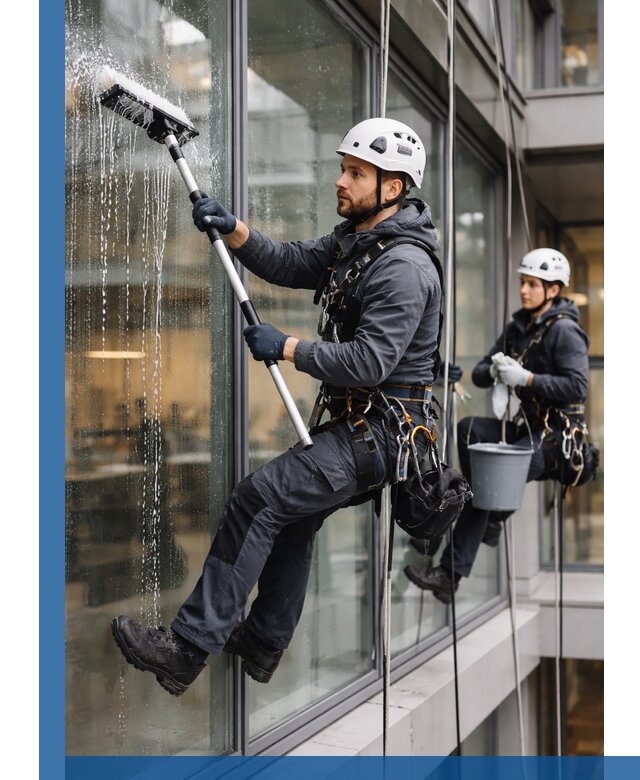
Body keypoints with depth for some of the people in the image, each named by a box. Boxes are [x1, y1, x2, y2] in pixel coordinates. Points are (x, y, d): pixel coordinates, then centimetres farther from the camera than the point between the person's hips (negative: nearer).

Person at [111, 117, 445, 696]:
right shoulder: (353, 241, 12)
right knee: (293, 515, 21)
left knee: (259, 500, -18)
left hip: (379, 433, -11)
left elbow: (367, 362, -27)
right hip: (356, 426, 11)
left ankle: (188, 648, -14)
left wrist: (287, 348, -18)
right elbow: (290, 265, 14)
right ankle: (264, 645, 38)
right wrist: (233, 230, -4)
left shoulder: (404, 267, -20)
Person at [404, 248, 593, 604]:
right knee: (469, 429, -17)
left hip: (556, 435, -8)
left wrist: (525, 377, -25)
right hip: (524, 426, 8)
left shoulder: (565, 331, -10)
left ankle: (451, 573, -15)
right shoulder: (519, 327, 14)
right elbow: (479, 374, 13)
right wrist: (494, 370, -11)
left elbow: (577, 386, -21)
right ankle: (490, 518, -7)